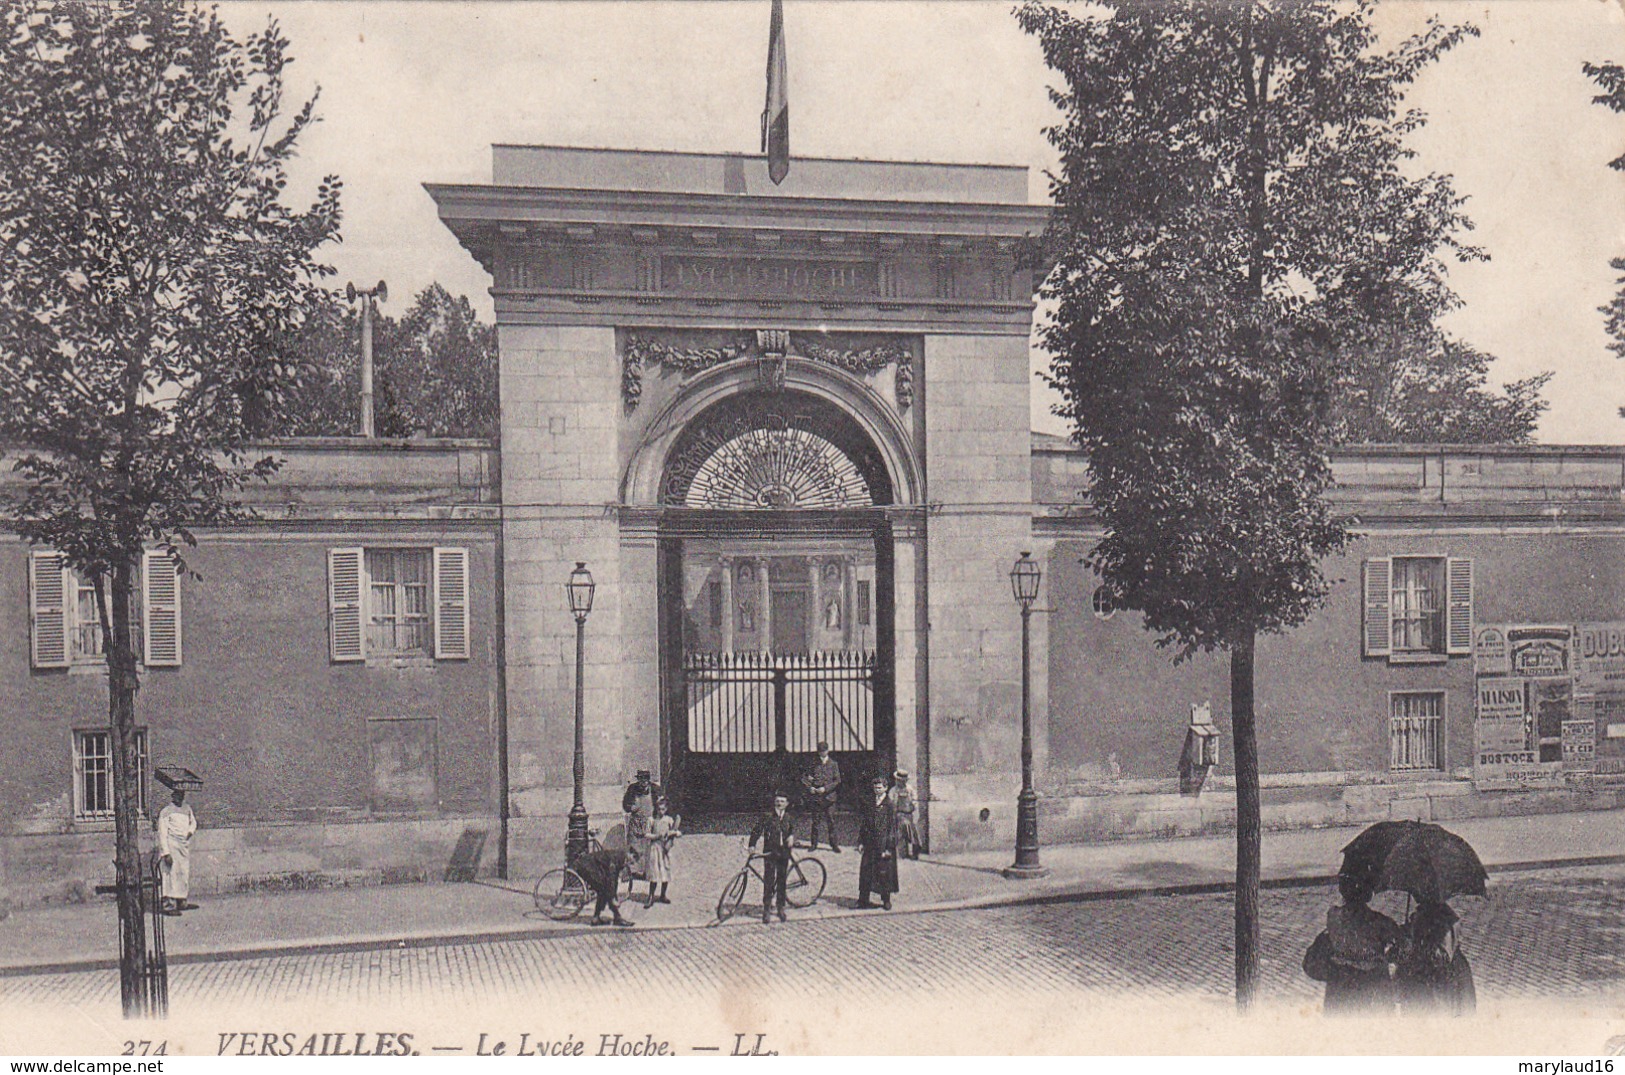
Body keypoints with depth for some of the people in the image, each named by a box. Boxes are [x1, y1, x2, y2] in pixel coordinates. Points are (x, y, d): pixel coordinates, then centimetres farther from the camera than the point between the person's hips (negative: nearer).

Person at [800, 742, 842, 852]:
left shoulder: (833, 764, 7)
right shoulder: (814, 764, 9)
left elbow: (837, 781, 1)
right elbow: (803, 778, 11)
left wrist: (825, 788, -10)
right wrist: (809, 787, -6)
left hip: (829, 797, -1)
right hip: (815, 797, 1)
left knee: (831, 821, -2)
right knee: (815, 821, 4)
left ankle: (833, 844, 4)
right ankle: (814, 844, 13)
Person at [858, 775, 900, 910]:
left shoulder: (889, 805, -7)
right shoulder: (870, 804, 9)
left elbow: (892, 827, -9)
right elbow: (864, 823, 13)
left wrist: (888, 847, -13)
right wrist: (861, 840, 7)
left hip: (883, 843, -4)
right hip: (870, 843, 5)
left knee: (884, 872, 3)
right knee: (866, 871, 6)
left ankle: (886, 900, 17)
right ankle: (863, 899, 13)